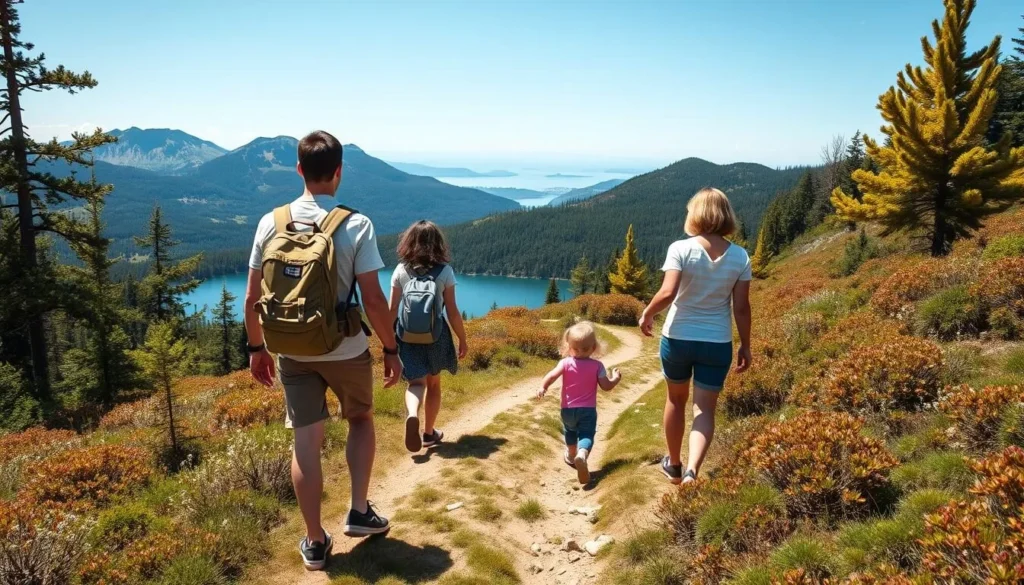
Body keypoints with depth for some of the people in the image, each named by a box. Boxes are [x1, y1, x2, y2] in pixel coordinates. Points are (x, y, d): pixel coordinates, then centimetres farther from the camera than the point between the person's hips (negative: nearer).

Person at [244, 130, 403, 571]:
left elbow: (252, 297, 0)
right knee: (361, 421, 24)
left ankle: (315, 542, 21)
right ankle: (359, 511, 24)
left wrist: (256, 348, 13)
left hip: (292, 353, 2)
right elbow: (373, 300, -14)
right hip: (347, 350, -2)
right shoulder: (356, 225, -14)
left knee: (306, 443, 10)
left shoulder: (271, 223, -4)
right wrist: (391, 349, -2)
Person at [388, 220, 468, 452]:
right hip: (435, 333, -1)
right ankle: (429, 433, 27)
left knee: (416, 382, 7)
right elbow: (452, 313, -6)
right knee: (433, 383, 17)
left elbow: (392, 309, -1)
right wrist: (463, 340, 6)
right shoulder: (444, 271, -7)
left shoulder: (401, 270, -2)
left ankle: (412, 415, -25)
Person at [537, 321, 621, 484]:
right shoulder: (597, 366, -8)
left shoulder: (566, 363, -10)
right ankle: (582, 455, -37)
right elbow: (606, 386, -6)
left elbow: (552, 375, -24)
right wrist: (616, 379, 11)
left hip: (568, 409, 2)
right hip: (588, 410, -2)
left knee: (570, 433, 28)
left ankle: (571, 456, 51)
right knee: (587, 435, -5)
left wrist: (543, 388, -18)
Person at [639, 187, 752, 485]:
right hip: (717, 343, 1)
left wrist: (647, 314, -4)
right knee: (705, 409, 9)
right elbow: (741, 307, -3)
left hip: (678, 338, -1)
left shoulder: (681, 249, -13)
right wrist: (745, 346, 7)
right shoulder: (740, 256, -4)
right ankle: (691, 471, -10)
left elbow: (667, 293, -22)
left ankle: (674, 465, 35)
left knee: (676, 400, 20)